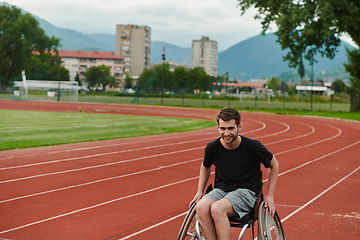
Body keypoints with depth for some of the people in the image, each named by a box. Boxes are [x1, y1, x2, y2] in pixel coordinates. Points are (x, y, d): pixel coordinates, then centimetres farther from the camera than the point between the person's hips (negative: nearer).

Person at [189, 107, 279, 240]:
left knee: (217, 208, -34)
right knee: (201, 207, -31)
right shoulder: (212, 147, -4)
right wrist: (199, 191, 12)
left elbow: (273, 164, 6)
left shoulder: (253, 147, -12)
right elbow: (205, 166, 21)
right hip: (221, 190, 4)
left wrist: (270, 195, 2)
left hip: (247, 191, -4)